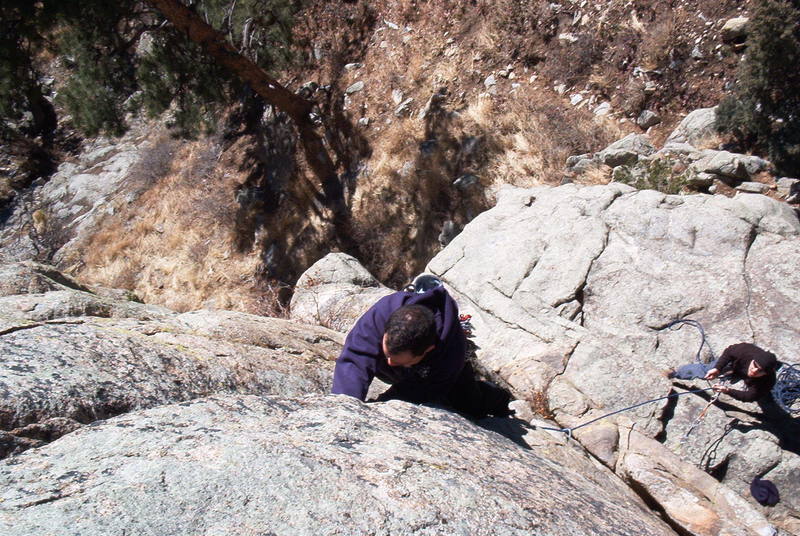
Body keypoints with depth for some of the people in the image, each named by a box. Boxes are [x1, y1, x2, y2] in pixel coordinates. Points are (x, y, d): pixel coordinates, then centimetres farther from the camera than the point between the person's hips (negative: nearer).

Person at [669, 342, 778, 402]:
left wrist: (728, 391, -50)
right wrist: (717, 368, -29)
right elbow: (729, 351, -23)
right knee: (705, 370, 6)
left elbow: (749, 396, -33)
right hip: (734, 363, 0)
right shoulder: (747, 350, -46)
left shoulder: (767, 382, -46)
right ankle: (674, 373, 31)